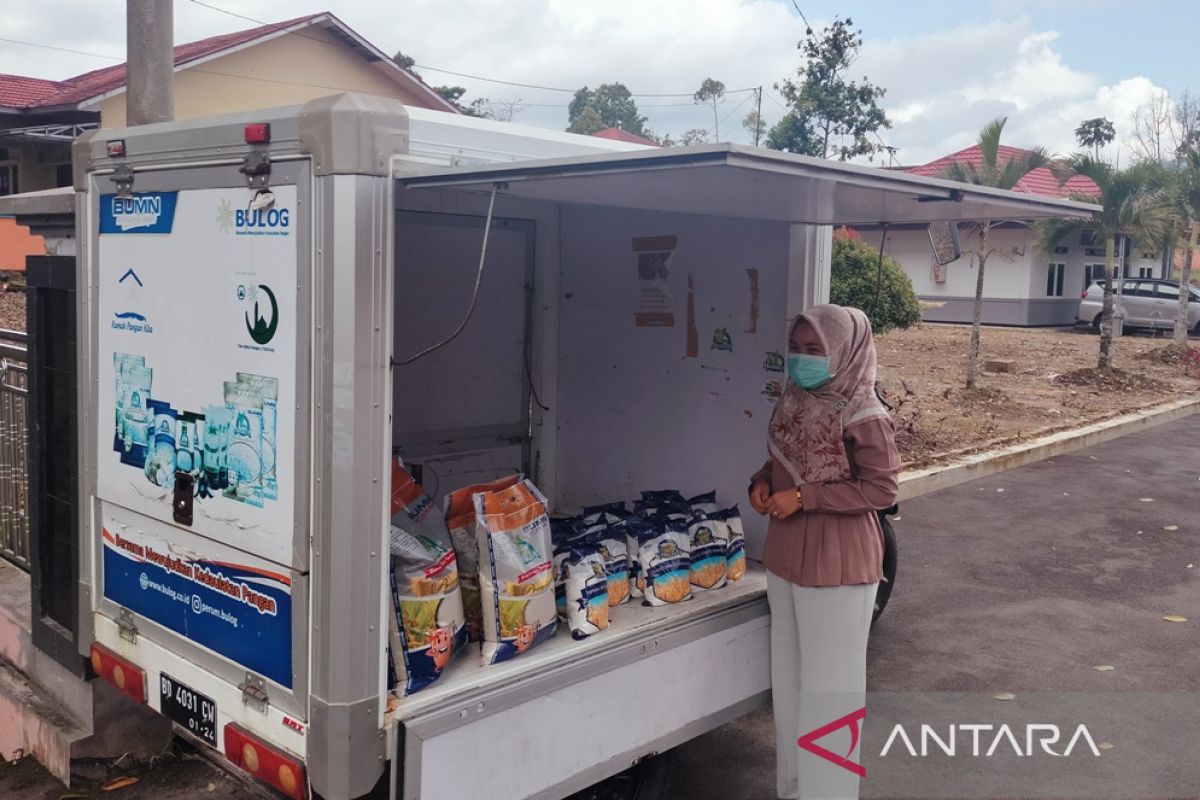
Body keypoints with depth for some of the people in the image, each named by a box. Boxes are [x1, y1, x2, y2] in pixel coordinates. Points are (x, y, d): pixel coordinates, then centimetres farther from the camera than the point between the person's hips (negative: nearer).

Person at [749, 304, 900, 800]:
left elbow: (882, 488, -18)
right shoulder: (794, 400, 4)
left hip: (837, 565, -8)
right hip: (784, 558, 8)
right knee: (788, 677, 20)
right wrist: (762, 481, -4)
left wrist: (803, 497, -22)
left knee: (828, 684, 6)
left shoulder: (863, 415, -19)